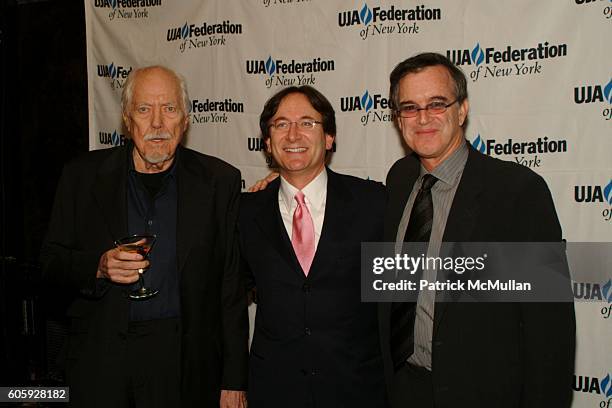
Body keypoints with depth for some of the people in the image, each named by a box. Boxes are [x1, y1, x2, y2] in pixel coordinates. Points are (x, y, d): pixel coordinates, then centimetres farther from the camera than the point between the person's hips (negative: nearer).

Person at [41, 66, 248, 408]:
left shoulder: (219, 181, -2)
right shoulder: (83, 176, 2)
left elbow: (232, 288, -2)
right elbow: (53, 261, 6)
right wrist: (99, 267, -17)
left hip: (184, 360, -1)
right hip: (102, 357, 1)